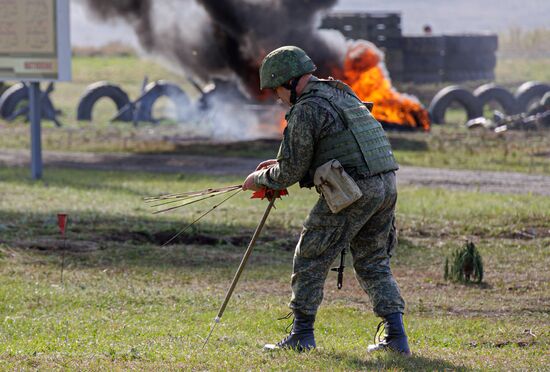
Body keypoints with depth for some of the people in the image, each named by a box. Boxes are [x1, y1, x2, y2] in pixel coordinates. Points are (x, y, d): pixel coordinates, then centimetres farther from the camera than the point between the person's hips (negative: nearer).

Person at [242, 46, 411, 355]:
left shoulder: (305, 110, -8)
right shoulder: (341, 92, 20)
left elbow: (291, 172, -5)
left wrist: (260, 179, 13)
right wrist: (280, 164, 30)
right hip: (386, 185, 8)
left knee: (311, 259, 5)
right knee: (373, 263, 16)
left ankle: (302, 335, 8)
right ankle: (396, 336, 5)